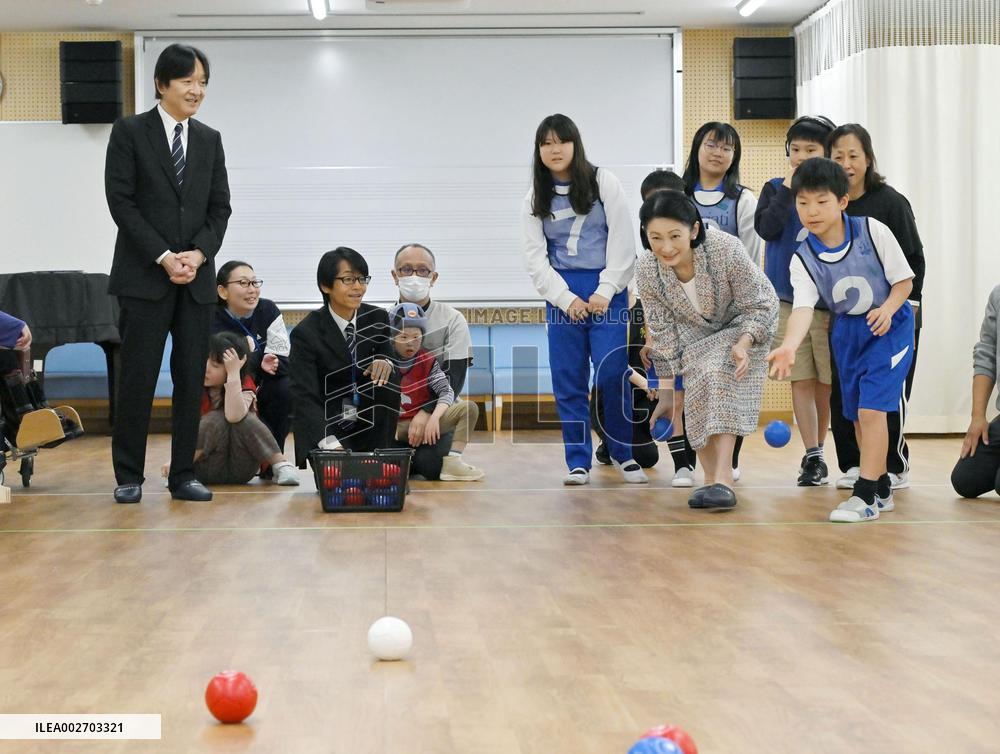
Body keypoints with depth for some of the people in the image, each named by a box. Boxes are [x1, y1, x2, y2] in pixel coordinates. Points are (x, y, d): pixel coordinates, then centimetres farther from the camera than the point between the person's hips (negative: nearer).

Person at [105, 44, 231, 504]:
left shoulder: (210, 140, 12)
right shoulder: (129, 132, 0)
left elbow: (220, 207, 10)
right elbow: (121, 201, -6)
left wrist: (199, 253, -8)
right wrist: (164, 257, -13)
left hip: (198, 276, 4)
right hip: (144, 275, -4)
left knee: (192, 379, 4)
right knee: (137, 378, -2)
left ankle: (183, 475, 11)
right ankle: (129, 476, 8)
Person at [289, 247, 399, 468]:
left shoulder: (378, 319, 0)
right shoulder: (306, 333, -15)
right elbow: (304, 396, -23)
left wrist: (386, 363, -27)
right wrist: (330, 443, -39)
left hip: (368, 424, 4)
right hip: (325, 425, -4)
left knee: (388, 380, -21)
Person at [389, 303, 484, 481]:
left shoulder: (427, 361, 2)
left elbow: (447, 392, -9)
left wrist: (434, 417, -26)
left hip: (423, 422, 2)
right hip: (392, 425, -2)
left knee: (469, 408, -17)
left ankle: (452, 462, -26)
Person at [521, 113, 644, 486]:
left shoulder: (603, 183, 1)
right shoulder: (535, 200, 8)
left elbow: (621, 241, -2)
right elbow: (536, 258, 4)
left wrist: (605, 293, -9)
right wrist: (566, 299, -7)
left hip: (606, 291, -2)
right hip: (562, 295, 3)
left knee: (612, 374, -9)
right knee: (568, 381, 1)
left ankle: (624, 453, 9)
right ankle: (578, 462, 9)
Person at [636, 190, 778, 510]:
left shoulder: (726, 250, -35)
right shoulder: (646, 269, -25)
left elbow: (758, 306, -21)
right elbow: (662, 330, -13)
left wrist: (744, 344, -39)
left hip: (743, 325, -4)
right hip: (696, 333, 4)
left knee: (717, 375, -27)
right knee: (698, 399, -12)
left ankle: (723, 478, -31)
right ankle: (711, 478, 4)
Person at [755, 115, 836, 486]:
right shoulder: (775, 188, 7)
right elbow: (766, 228, -11)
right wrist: (788, 187, -11)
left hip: (829, 301, 0)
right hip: (788, 301, 1)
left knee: (826, 381, 4)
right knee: (801, 380, -2)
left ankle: (816, 450, 19)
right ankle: (812, 457, 1)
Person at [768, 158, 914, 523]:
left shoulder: (873, 231, -16)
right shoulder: (803, 258, -11)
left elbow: (904, 278, -7)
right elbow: (803, 308, -24)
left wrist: (887, 309, -26)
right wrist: (789, 346, -42)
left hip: (889, 326, -4)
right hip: (846, 332, 4)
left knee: (871, 408, -16)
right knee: (857, 414, 10)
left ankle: (866, 495, -10)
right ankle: (882, 489, 27)